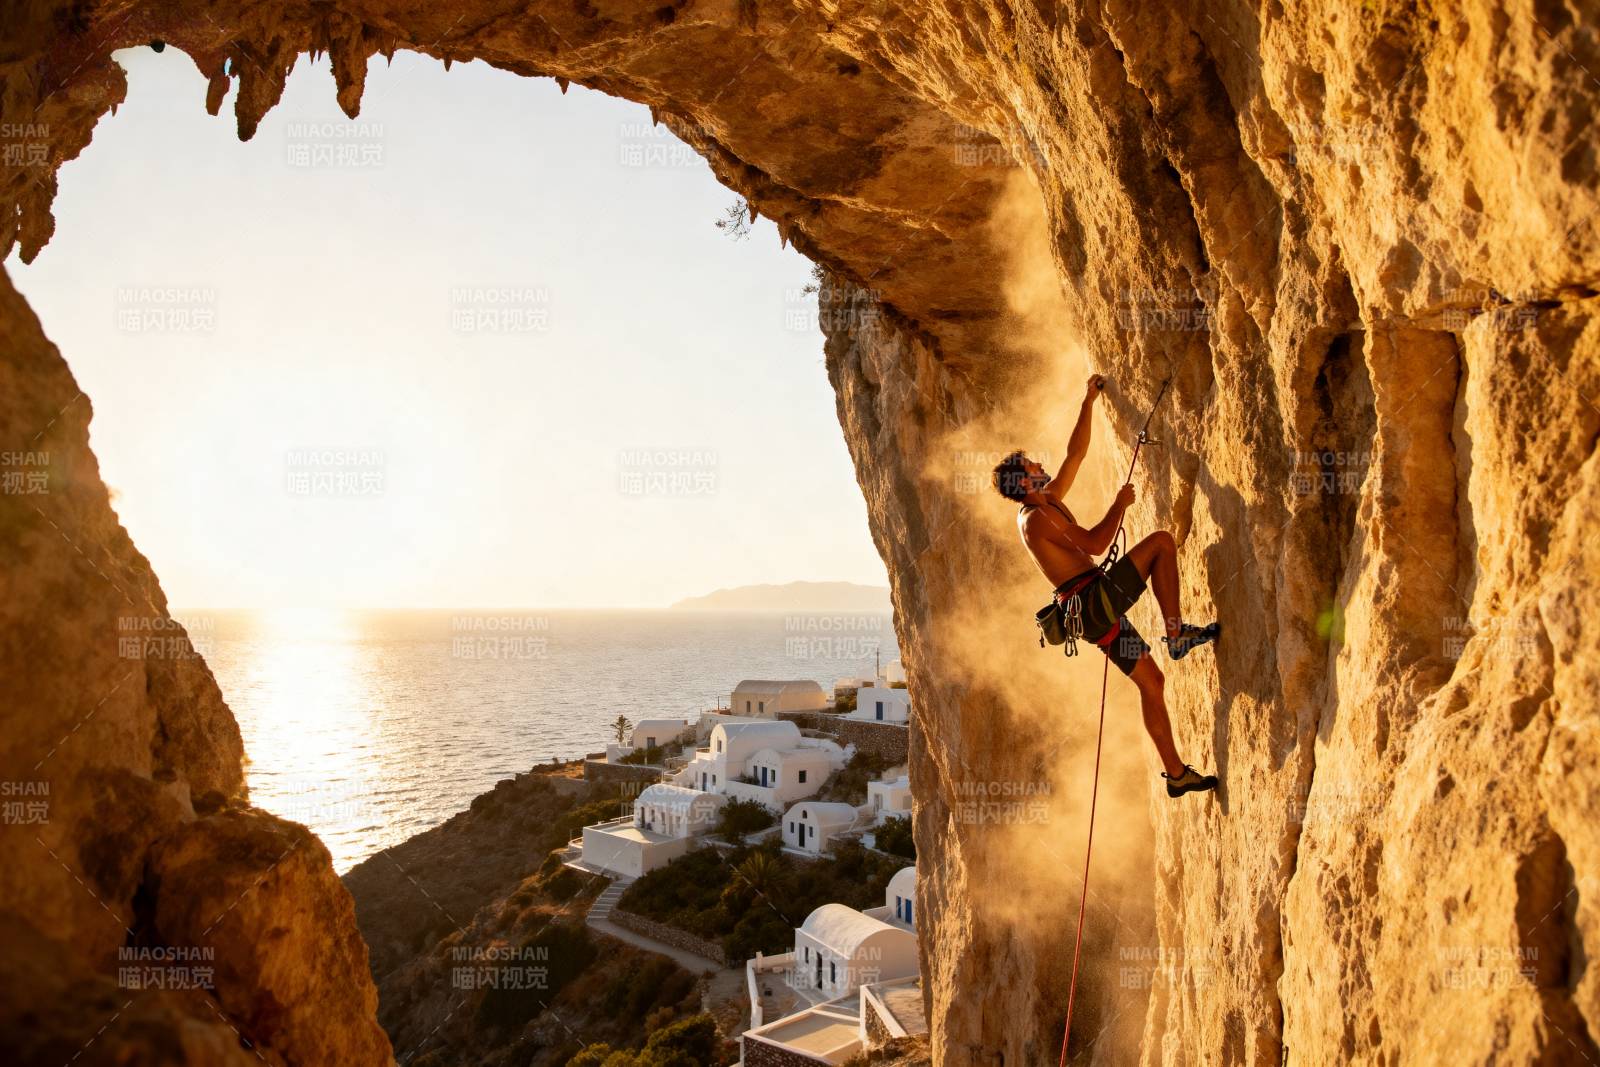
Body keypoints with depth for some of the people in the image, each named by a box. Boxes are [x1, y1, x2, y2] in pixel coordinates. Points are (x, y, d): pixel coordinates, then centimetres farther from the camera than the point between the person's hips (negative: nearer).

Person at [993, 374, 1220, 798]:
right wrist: (1119, 504, -7)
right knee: (1162, 541, -7)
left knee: (1151, 680, 9)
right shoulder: (1037, 517, -12)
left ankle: (1176, 773, 13)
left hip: (1093, 611, 9)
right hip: (1095, 601, -9)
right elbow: (1094, 544, -20)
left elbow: (1076, 453, 24)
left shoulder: (1048, 500, 17)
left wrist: (1089, 401, 26)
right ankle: (1176, 633, -7)